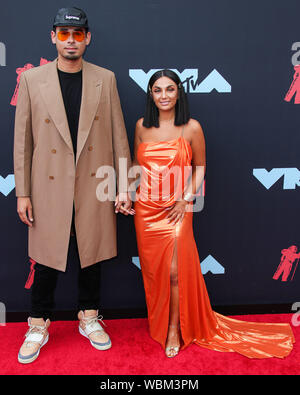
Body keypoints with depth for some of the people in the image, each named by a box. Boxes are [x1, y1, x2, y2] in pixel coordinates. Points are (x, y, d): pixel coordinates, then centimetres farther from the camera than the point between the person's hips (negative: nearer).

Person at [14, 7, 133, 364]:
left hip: (94, 187, 1)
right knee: (46, 259, 9)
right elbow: (22, 140, 1)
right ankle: (38, 327, 29)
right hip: (50, 188, -1)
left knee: (92, 255, 13)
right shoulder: (32, 79, 2)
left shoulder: (105, 79, 4)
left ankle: (89, 318, 33)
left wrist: (124, 186, -1)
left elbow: (118, 136, 3)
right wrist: (22, 193, -2)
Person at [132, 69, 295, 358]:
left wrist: (185, 200, -8)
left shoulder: (191, 128, -5)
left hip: (176, 209, -3)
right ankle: (157, 324, 34)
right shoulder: (142, 126, 4)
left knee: (175, 270, -3)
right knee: (152, 268, 12)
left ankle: (175, 330, 19)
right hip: (145, 208, 3)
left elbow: (200, 168, 2)